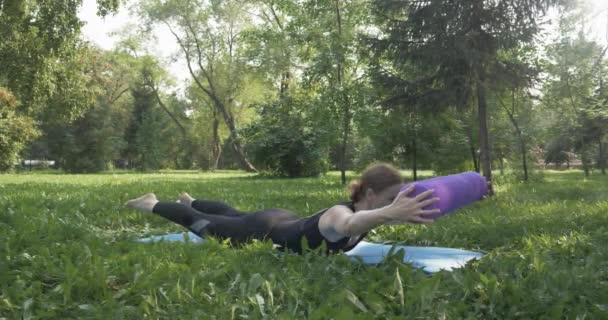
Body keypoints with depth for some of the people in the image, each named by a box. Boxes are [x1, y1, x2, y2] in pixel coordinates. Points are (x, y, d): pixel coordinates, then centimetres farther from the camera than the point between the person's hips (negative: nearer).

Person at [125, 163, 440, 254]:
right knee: (201, 225, 18)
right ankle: (152, 204, 43)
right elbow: (350, 226, -67)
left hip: (284, 222, 7)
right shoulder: (341, 213, -43)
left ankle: (190, 201, 65)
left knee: (233, 214, 35)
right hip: (261, 232, -7)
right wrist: (391, 213, -84)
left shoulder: (365, 210, -18)